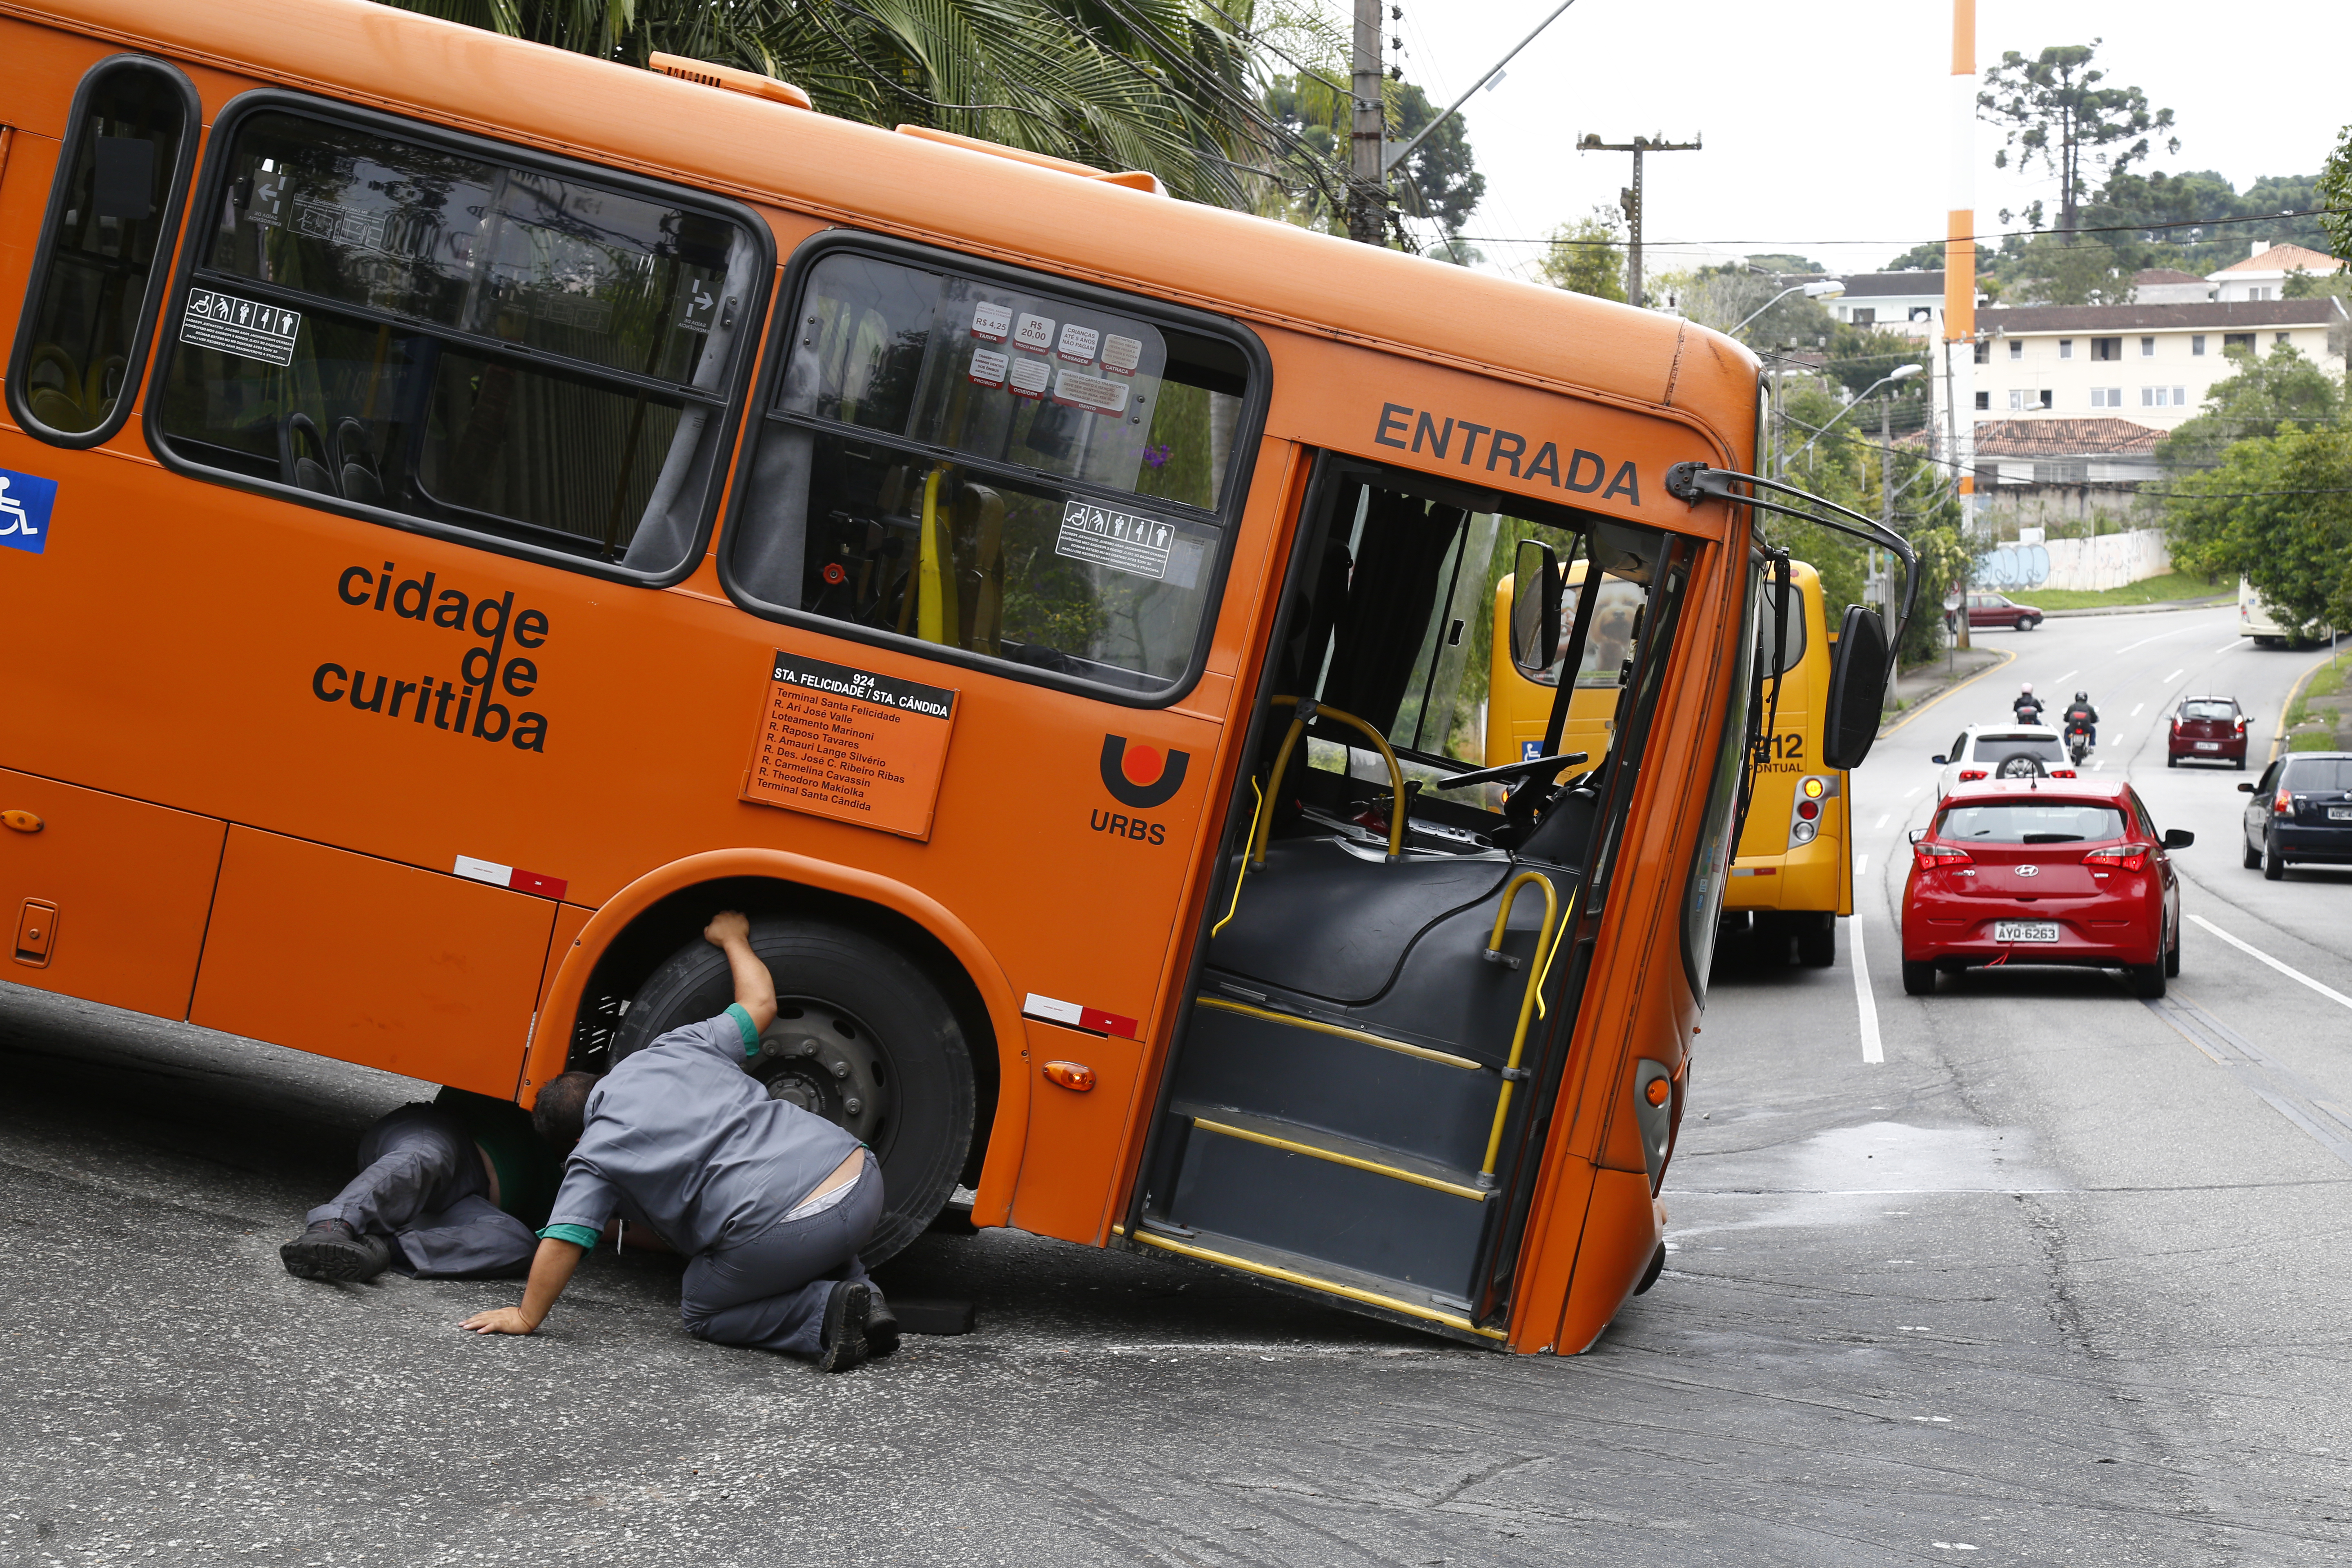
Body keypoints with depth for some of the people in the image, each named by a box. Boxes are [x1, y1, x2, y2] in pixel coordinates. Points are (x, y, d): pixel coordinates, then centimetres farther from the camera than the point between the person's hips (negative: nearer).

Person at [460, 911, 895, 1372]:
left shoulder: (596, 1154, 8)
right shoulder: (677, 1049, 21)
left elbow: (562, 1242, 2)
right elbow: (759, 1004, 32)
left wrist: (526, 1317, 14)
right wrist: (733, 940, 48)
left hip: (781, 1229, -6)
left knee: (703, 1313, 20)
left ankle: (825, 1315, -4)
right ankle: (861, 1298, 12)